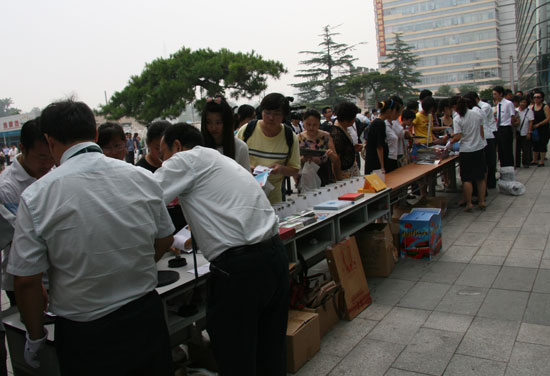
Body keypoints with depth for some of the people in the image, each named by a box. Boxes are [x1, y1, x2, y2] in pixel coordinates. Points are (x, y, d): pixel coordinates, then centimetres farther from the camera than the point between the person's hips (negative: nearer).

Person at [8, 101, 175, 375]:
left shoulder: (36, 196, -16)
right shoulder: (143, 179, -8)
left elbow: (26, 280, -11)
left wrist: (35, 336, 6)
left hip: (85, 334, -2)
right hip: (147, 317, 3)